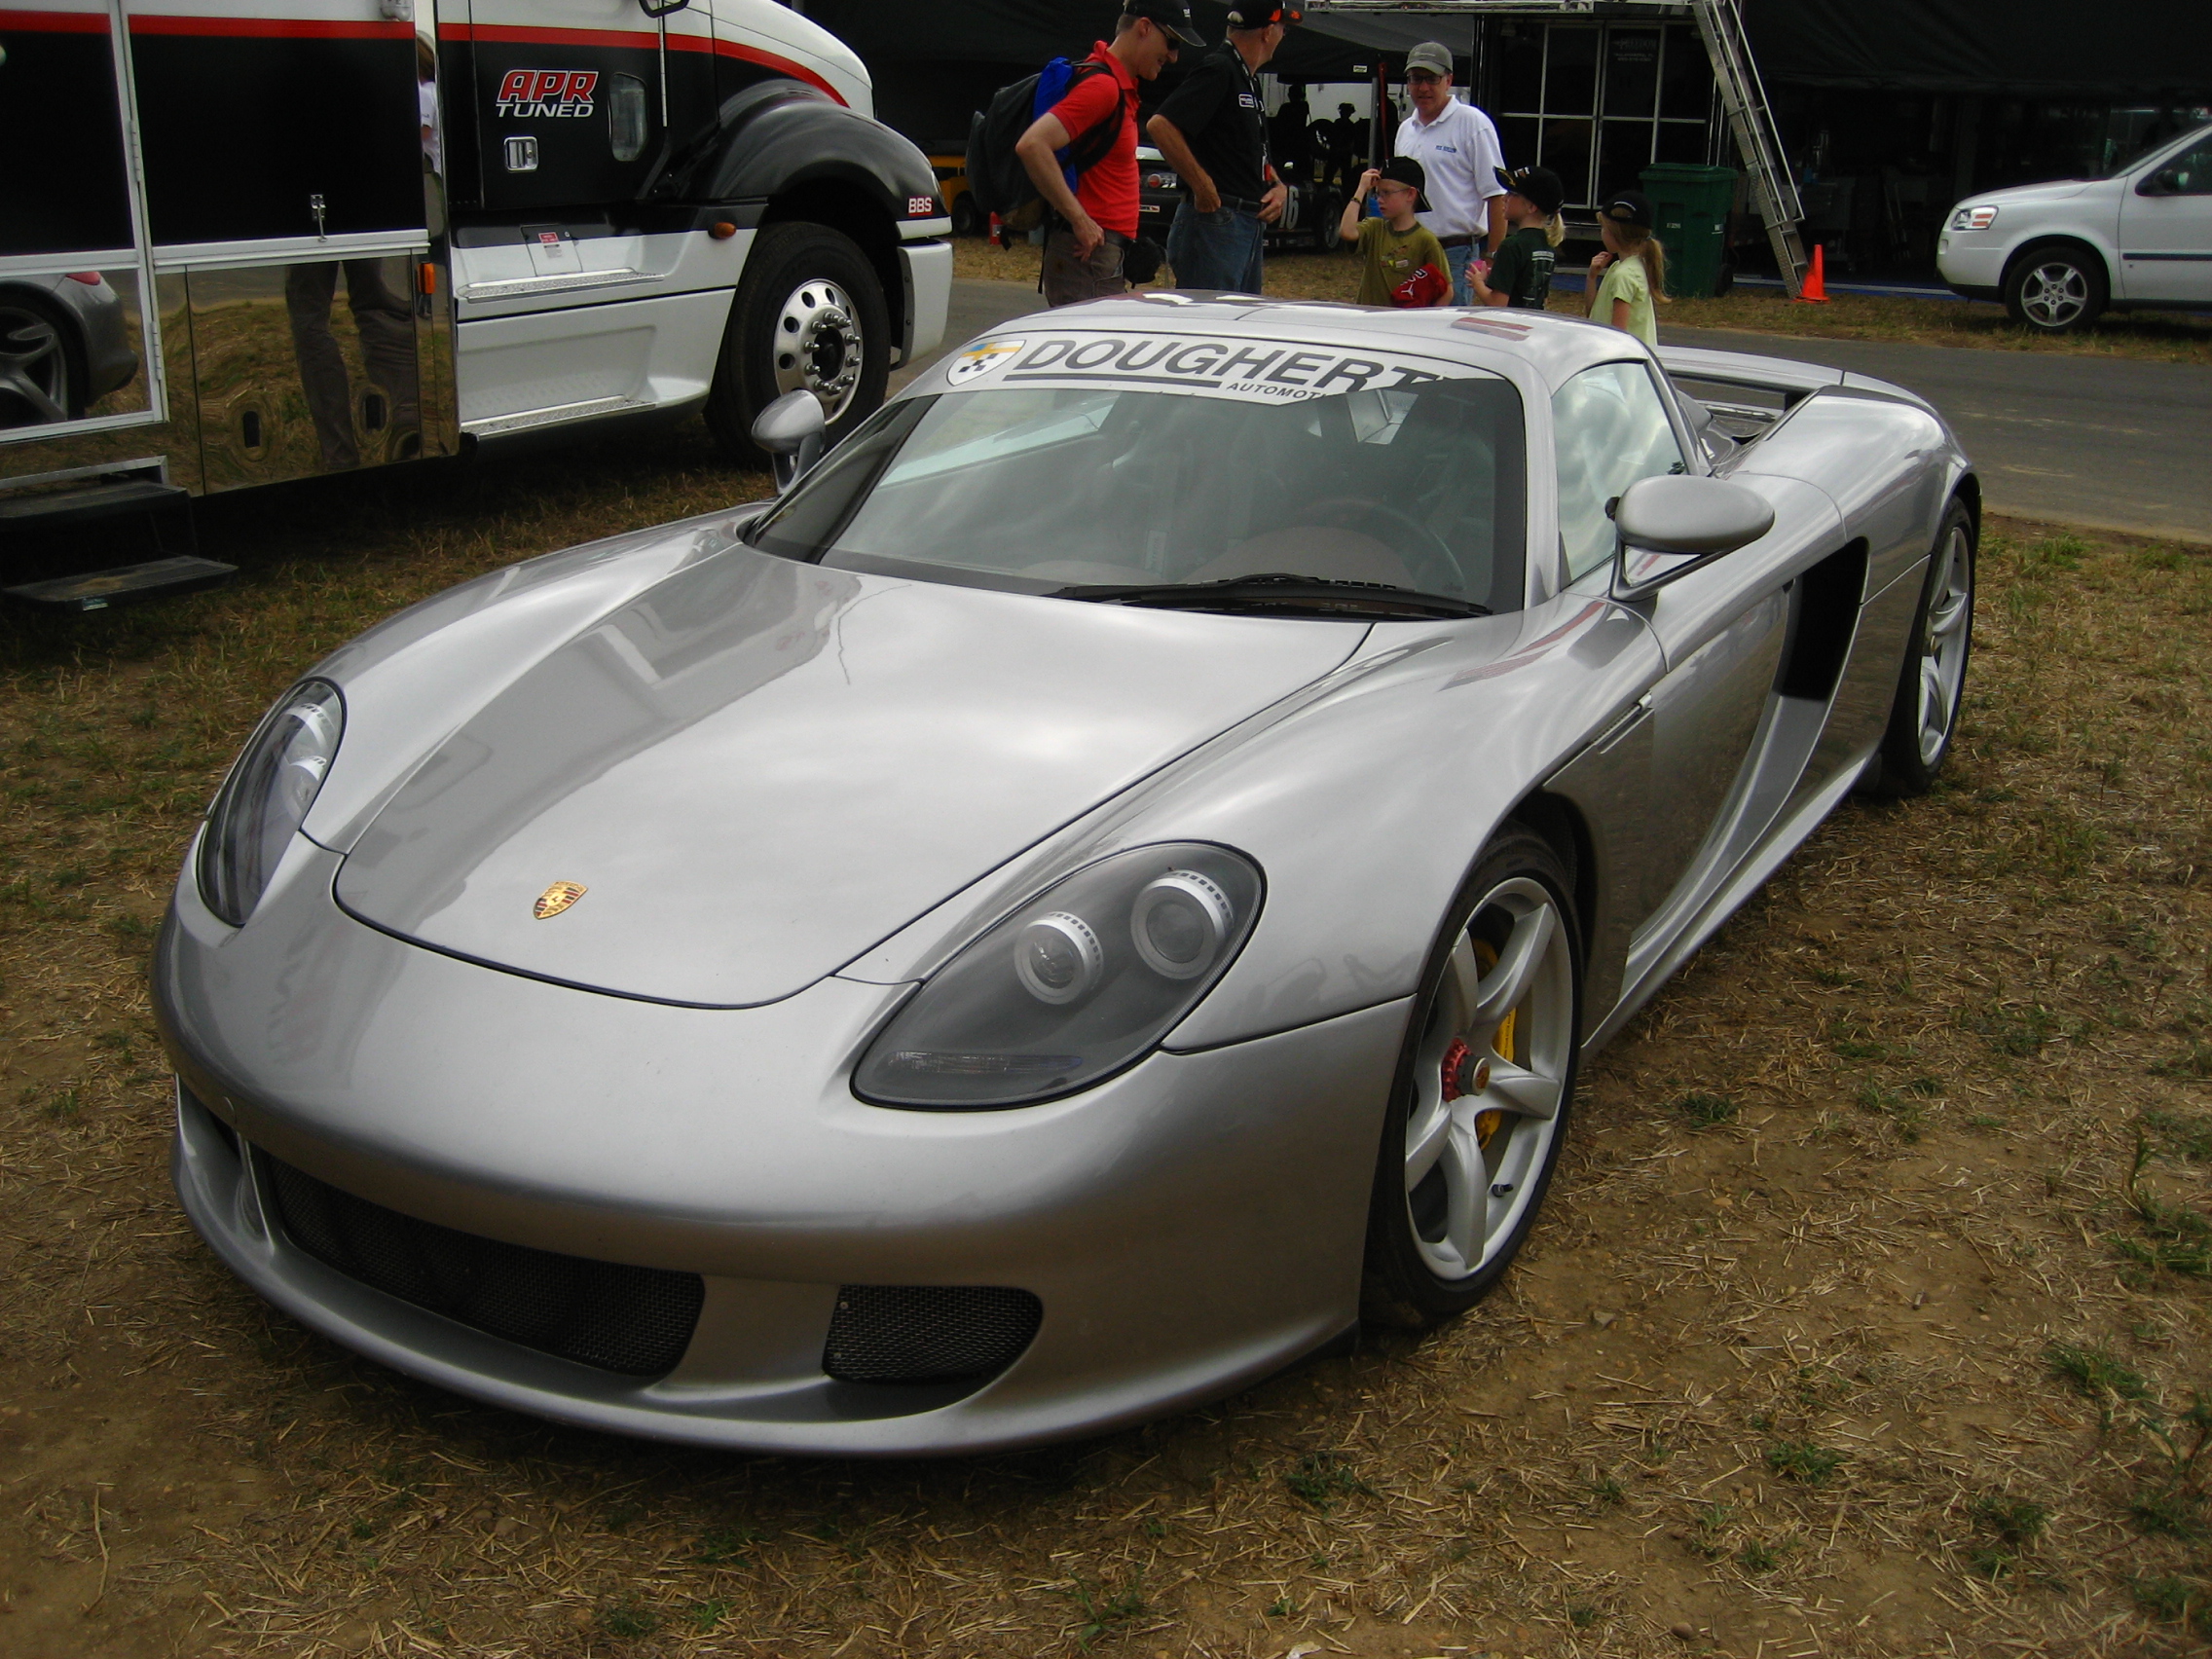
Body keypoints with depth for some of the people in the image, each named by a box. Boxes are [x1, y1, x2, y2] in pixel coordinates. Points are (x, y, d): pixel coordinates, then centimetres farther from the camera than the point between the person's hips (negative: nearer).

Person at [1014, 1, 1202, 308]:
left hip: (1107, 256, 10)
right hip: (1087, 256, -10)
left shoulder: (1121, 85, 16)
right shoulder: (1103, 86, -15)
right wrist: (1079, 220, -22)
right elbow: (1032, 145, -26)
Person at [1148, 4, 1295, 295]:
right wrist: (1202, 185, -19)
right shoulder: (1218, 69, -11)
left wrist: (1277, 185, 10)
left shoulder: (1249, 78, 19)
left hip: (1252, 224, 10)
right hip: (1216, 220, -10)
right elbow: (1160, 125, -23)